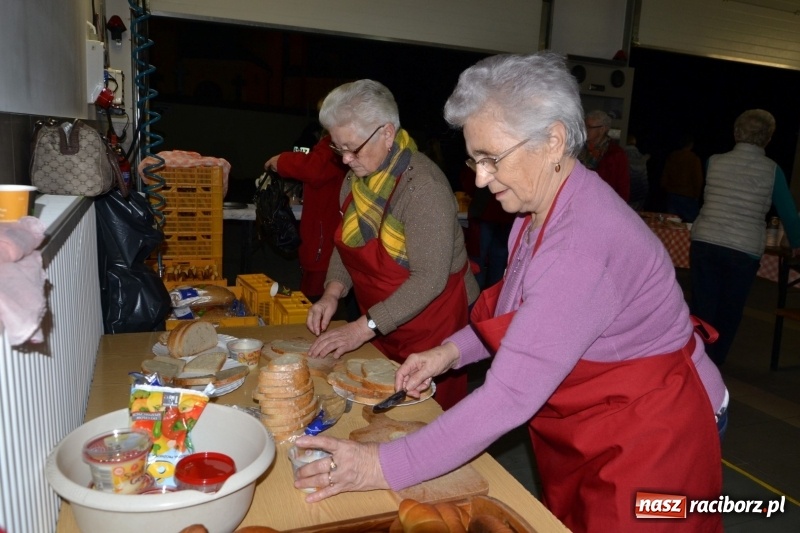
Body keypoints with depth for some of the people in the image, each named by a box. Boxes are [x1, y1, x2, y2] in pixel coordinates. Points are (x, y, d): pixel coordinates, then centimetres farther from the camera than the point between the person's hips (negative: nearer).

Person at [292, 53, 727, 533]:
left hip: (651, 440, -8)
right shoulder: (540, 211, -2)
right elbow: (520, 313, 12)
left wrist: (385, 467, -28)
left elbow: (511, 395, -33)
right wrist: (453, 350, -4)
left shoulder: (583, 242, -32)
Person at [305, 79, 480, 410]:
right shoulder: (357, 177, 2)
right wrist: (332, 293, -7)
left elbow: (429, 279, -28)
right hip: (380, 326, 7)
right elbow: (348, 243, 10)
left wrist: (363, 329, -27)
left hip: (429, 324, -7)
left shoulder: (423, 186, -24)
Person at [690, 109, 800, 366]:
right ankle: (714, 363, 24)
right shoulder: (772, 170, -2)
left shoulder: (714, 161, 3)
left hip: (704, 244, 1)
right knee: (729, 312, 14)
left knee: (702, 308, 8)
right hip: (745, 251, -1)